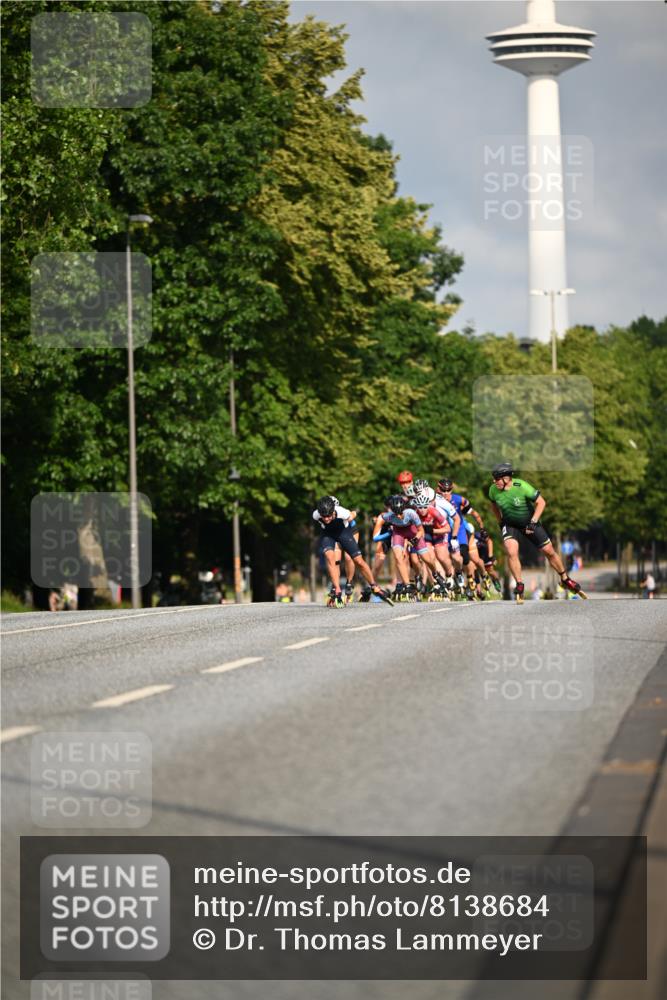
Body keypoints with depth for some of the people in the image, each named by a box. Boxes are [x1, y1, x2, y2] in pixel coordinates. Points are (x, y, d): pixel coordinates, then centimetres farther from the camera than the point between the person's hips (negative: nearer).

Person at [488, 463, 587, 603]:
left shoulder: (521, 487, -28)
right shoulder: (493, 490, -16)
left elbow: (541, 502, -19)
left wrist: (533, 522, -25)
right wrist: (500, 522, 6)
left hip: (529, 522, -2)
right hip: (510, 524, 2)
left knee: (549, 551, 5)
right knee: (511, 552, -24)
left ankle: (565, 580, 26)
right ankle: (519, 586, -9)